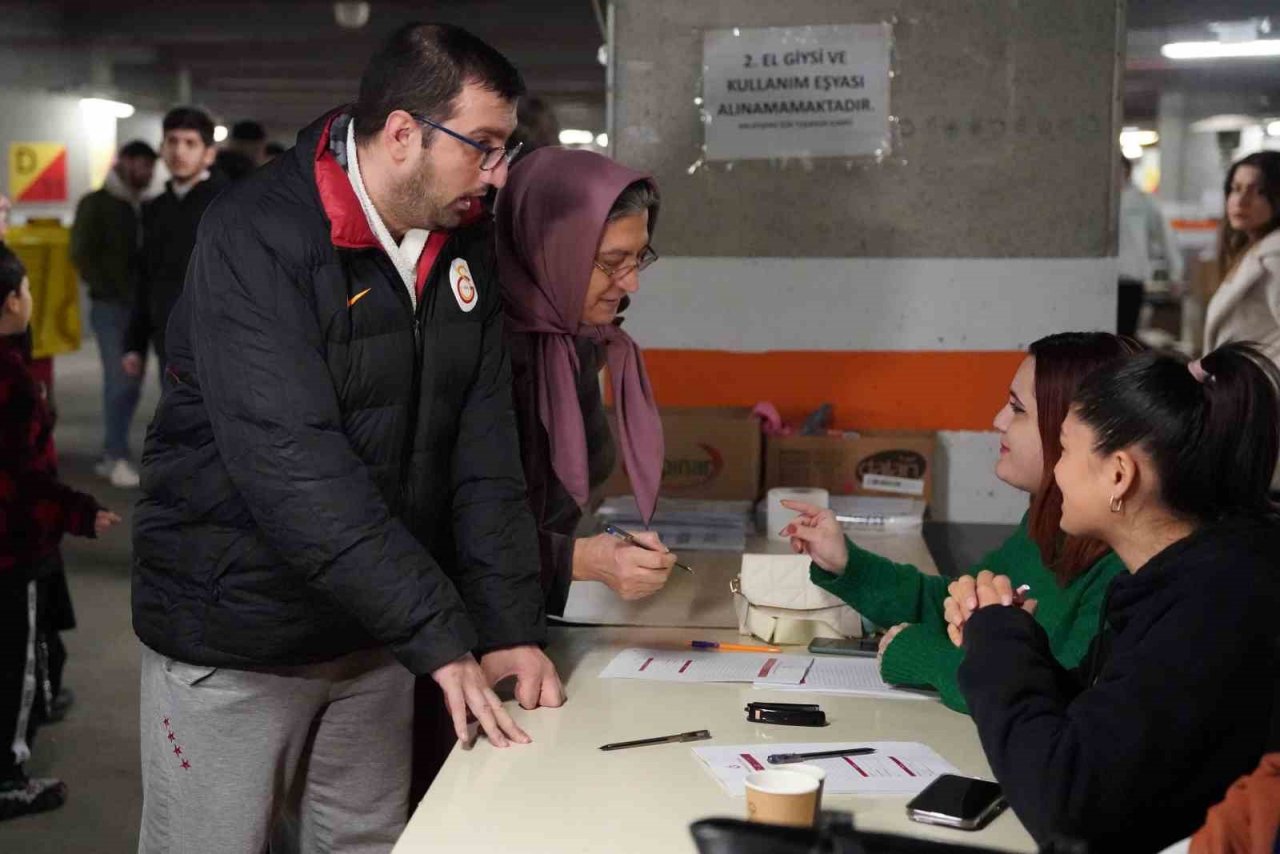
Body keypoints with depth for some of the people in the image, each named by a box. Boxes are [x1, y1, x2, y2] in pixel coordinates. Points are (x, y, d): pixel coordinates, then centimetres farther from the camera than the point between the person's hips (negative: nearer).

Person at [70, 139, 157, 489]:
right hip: (110, 307, -5)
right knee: (120, 380, -10)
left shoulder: (145, 208, 14)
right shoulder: (95, 204, 0)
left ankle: (111, 454, 15)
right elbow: (82, 255, -6)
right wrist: (114, 292, -11)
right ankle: (118, 457, -4)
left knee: (129, 383, 6)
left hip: (139, 308, 5)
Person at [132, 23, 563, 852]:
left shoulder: (466, 242, 0)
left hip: (371, 632, 6)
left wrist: (510, 626, -12)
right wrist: (441, 637, -32)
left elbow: (484, 450, -2)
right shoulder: (256, 237, -20)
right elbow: (292, 463, -30)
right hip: (234, 637, -6)